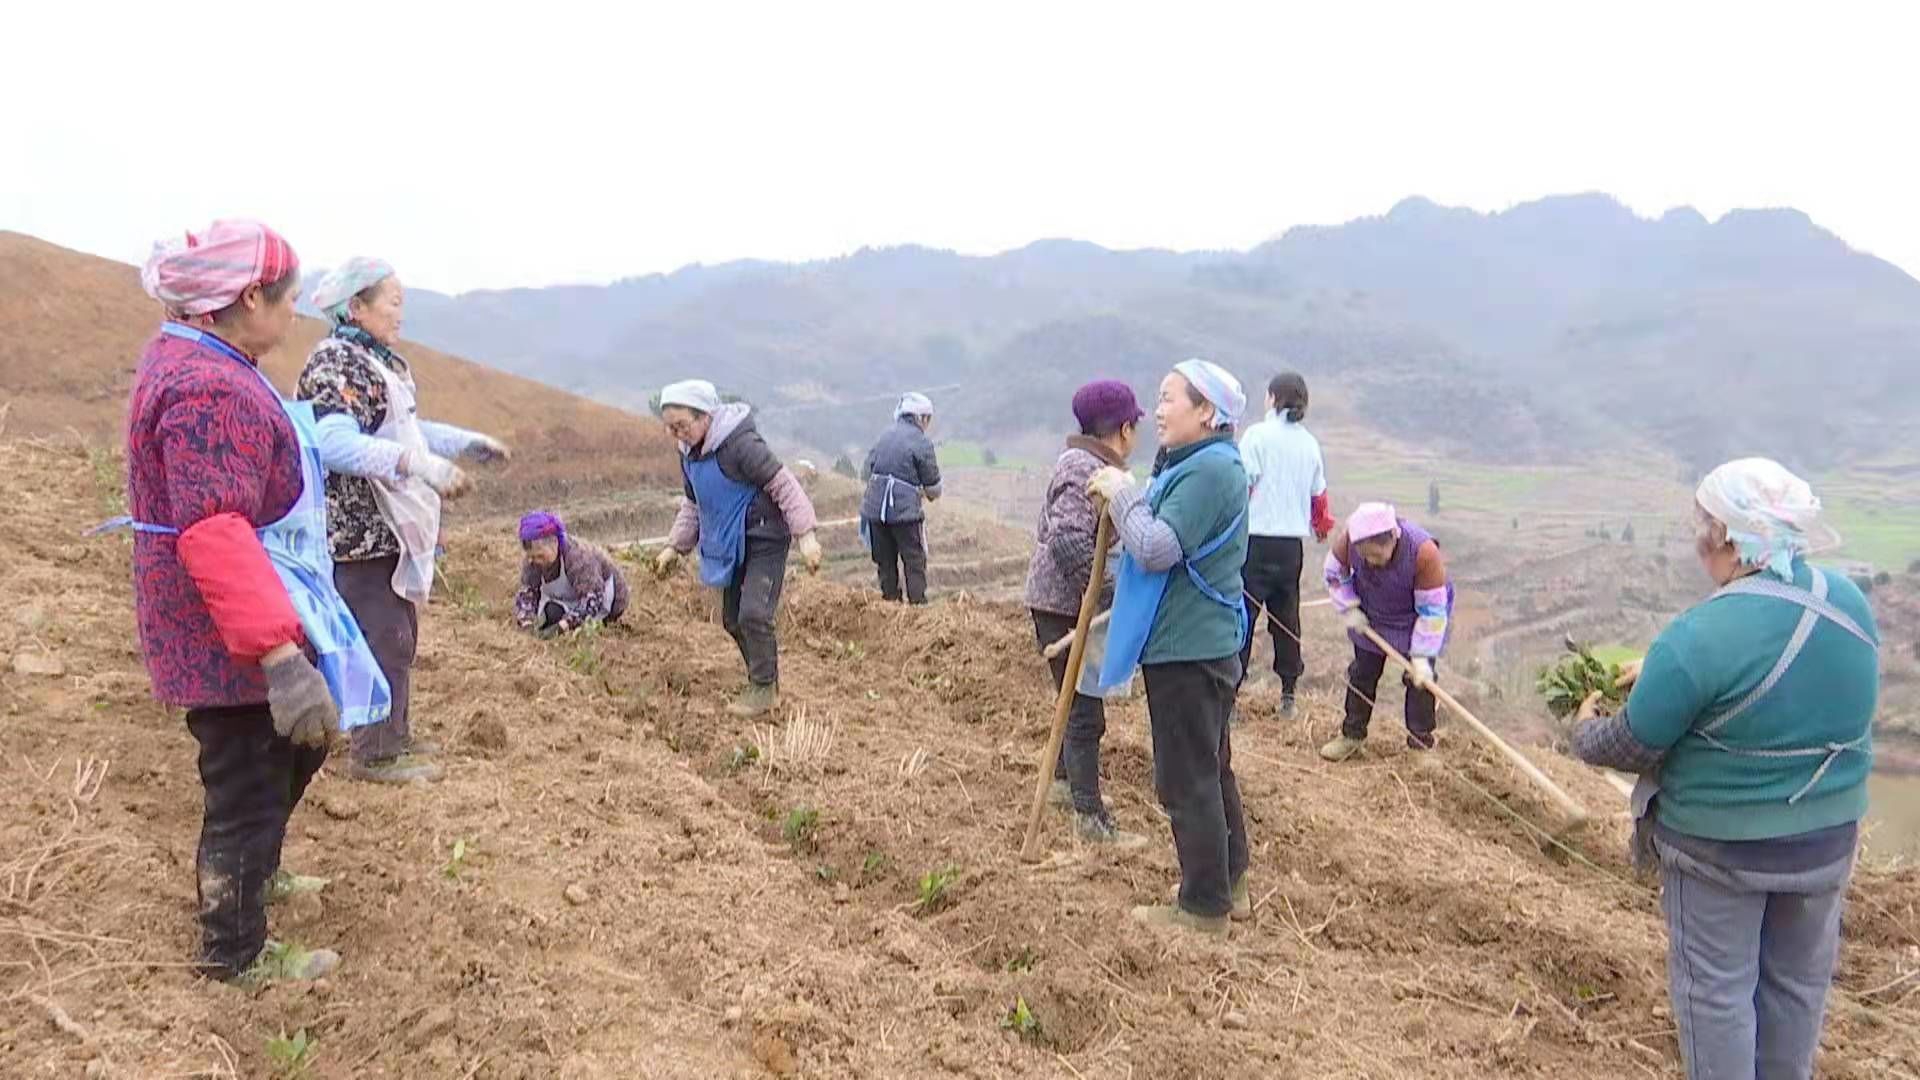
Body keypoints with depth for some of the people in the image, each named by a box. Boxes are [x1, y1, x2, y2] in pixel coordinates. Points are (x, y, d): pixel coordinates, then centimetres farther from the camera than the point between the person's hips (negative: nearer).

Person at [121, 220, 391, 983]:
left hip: (233, 626, 11)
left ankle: (251, 875, 49)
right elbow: (215, 535, -34)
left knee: (295, 749, 28)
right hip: (233, 637, -11)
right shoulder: (212, 390, -26)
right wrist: (281, 657, -38)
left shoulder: (187, 360, 8)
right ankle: (234, 952, 25)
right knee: (247, 786, 6)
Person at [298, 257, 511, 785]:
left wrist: (465, 441, 25)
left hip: (392, 525, 10)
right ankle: (376, 753, 5)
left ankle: (394, 735, 29)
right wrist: (422, 464, -32)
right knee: (383, 639, -5)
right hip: (361, 529, -10)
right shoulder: (333, 362, -15)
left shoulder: (381, 361, 14)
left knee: (399, 635, 17)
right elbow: (336, 445, -27)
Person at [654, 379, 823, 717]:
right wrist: (675, 546, 13)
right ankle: (765, 681, 25)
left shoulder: (740, 444, -22)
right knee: (732, 619, 11)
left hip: (765, 541, -9)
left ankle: (763, 688, -1)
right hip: (732, 545, 9)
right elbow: (693, 505, 19)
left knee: (754, 614, -16)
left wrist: (805, 534, -26)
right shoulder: (690, 454, 6)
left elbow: (784, 485, -21)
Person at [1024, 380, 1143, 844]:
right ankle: (1090, 816, 5)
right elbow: (1068, 542, -32)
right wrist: (1110, 598, -27)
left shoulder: (1083, 463, 11)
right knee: (1085, 710, -3)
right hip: (1063, 606, -10)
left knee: (1081, 700, 23)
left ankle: (1066, 780, 40)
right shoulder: (1086, 471, -21)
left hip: (1067, 602, 10)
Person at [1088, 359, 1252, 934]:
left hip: (1186, 650, -11)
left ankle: (1204, 904, 11)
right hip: (1203, 643, 11)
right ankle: (1229, 885, 33)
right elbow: (1161, 545, 16)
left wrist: (1122, 491, -14)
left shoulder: (1210, 469, -19)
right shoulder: (1199, 466, 15)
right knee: (1211, 771, 20)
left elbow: (1157, 548, -26)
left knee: (1187, 779, 0)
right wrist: (1123, 496, 4)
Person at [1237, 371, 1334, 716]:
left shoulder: (1258, 434, -7)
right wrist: (1322, 526, 37)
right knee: (1286, 616, 15)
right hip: (1293, 542, 5)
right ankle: (1288, 694, 21)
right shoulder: (1310, 443, 8)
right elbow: (1319, 496, 18)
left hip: (1257, 537, -5)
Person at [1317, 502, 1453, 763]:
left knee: (1420, 679, -3)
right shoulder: (1348, 539, -30)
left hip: (1415, 621, -3)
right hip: (1370, 617, 3)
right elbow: (1335, 573, -5)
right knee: (1362, 673, 9)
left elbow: (1431, 610, -29)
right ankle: (1352, 735, 23)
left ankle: (1421, 744, 11)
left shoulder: (1424, 552, -38)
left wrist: (1421, 656, -27)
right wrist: (1349, 608, -12)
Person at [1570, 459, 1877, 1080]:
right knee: (1798, 980, 23)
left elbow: (1629, 748, -17)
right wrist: (1661, 672, 14)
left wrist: (1585, 730, 4)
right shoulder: (1848, 601, -7)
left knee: (1715, 985, 13)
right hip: (1828, 834, 6)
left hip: (1720, 842, -6)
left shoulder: (1699, 639, -28)